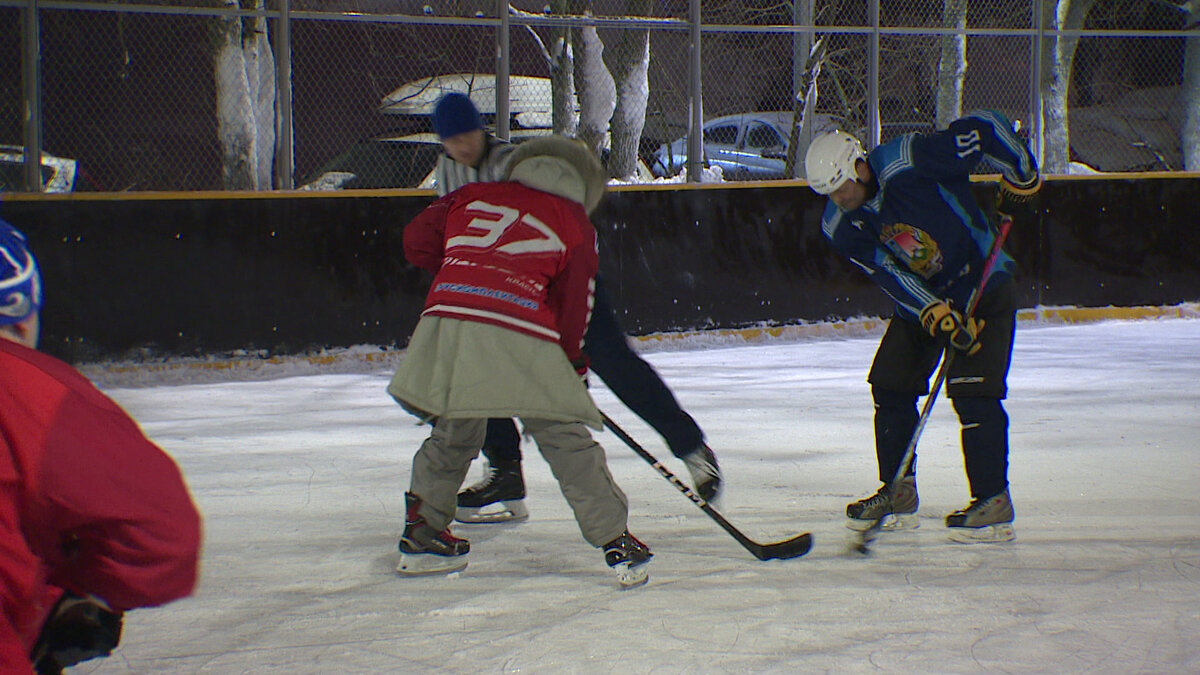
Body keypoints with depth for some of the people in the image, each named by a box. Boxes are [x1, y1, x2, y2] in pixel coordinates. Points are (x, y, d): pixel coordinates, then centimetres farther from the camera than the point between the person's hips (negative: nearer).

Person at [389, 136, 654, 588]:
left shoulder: (472, 196, 23)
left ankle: (422, 532, 30)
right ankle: (617, 543, 4)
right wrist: (573, 364, 27)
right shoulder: (575, 225, 17)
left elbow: (417, 240, 21)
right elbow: (573, 305, 15)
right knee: (566, 441, 4)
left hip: (445, 323, 3)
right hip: (518, 336, -3)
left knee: (454, 435, 24)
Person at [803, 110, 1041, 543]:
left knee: (973, 391, -15)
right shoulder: (840, 227, -10)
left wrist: (1021, 178, -14)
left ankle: (994, 502, -11)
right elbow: (890, 276, -16)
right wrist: (937, 317, -27)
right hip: (921, 300, 6)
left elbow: (985, 129, -22)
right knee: (890, 384, 2)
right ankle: (899, 494, 15)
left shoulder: (909, 162, -27)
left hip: (984, 289, -6)